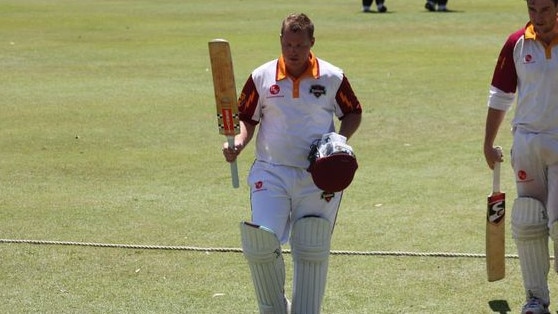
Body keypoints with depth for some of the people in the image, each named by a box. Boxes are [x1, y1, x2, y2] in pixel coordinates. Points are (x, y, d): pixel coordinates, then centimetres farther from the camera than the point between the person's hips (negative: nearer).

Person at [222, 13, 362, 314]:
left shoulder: (332, 78, 0)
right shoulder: (261, 77, 1)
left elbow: (353, 113, 12)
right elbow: (246, 117, 10)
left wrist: (339, 141, -5)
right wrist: (239, 141, -10)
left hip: (318, 178, 0)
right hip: (271, 173, 0)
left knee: (311, 252, 4)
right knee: (260, 244, -11)